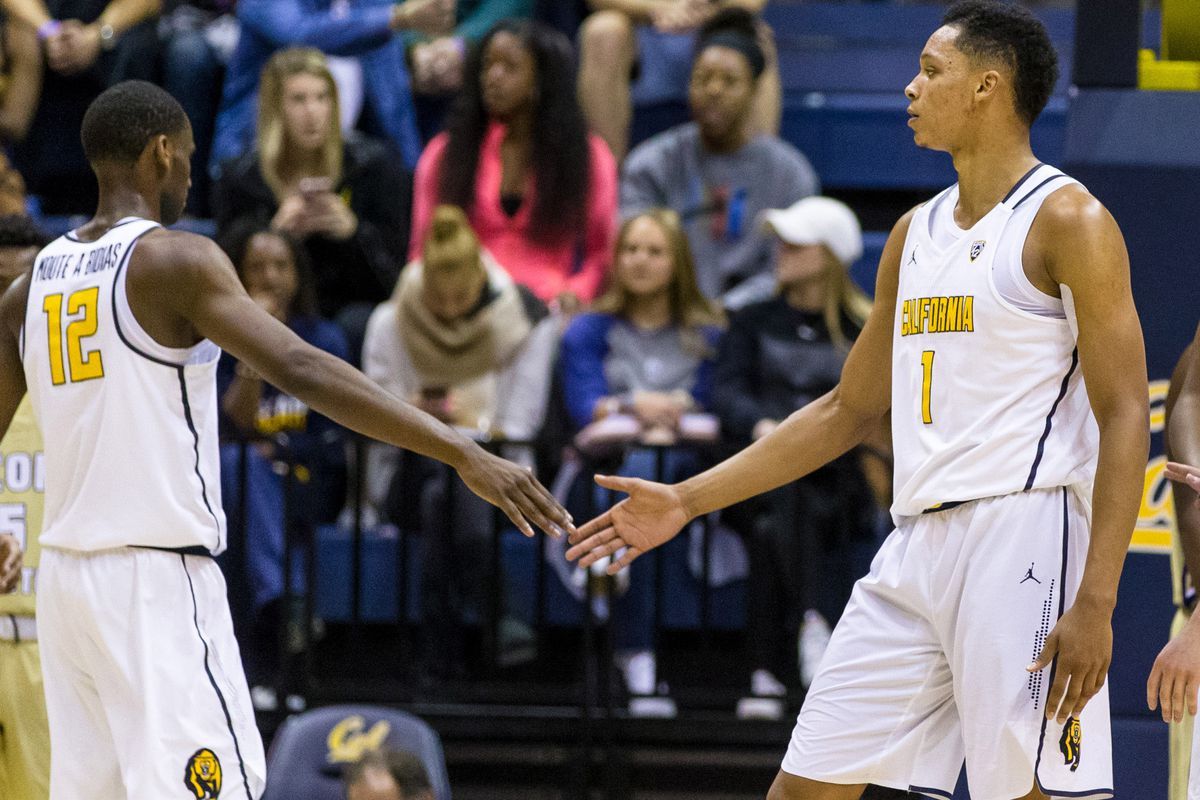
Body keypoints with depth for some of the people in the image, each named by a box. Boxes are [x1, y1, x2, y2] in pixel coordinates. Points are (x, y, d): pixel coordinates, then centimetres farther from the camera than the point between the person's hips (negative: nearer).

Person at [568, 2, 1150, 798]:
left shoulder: (1066, 220, -6)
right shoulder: (916, 233, 18)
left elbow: (1126, 418, -11)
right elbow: (848, 411, 25)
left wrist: (1095, 603, -20)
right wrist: (687, 501, 21)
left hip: (1020, 536, -8)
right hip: (918, 545, 8)